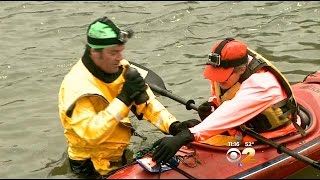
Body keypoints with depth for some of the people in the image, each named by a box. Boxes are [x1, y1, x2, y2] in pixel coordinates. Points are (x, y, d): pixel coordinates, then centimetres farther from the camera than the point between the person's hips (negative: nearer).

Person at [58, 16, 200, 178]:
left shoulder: (120, 68, -4)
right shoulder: (77, 85, -25)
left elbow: (146, 102, -2)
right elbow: (91, 135, -33)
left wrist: (173, 126, -18)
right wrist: (124, 98, -34)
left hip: (121, 153, 7)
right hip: (93, 164, -7)